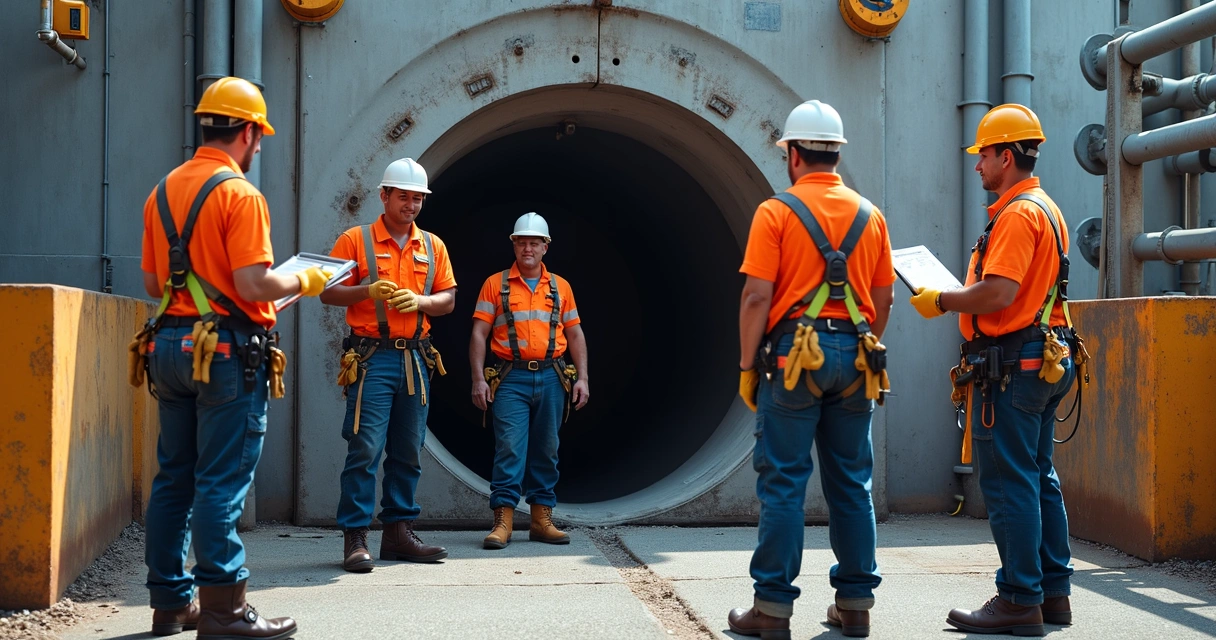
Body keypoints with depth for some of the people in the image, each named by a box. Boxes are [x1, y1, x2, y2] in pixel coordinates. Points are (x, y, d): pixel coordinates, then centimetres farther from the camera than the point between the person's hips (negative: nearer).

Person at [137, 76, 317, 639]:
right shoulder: (239, 194, -12)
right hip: (227, 350, -8)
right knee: (221, 481, -5)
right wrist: (303, 282, -2)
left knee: (174, 477, 12)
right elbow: (253, 286, -19)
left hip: (168, 345, 8)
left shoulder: (162, 191, 12)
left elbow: (153, 283, 15)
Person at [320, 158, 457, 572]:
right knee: (365, 448, -9)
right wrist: (367, 291, -17)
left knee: (408, 452, 8)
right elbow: (328, 293, -1)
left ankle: (399, 531, 16)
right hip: (372, 357, -5)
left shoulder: (433, 246, 14)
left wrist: (420, 301, -8)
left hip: (416, 358, 5)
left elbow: (448, 299, 11)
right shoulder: (355, 240, 2)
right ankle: (355, 538, -5)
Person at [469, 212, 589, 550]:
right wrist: (478, 379, -8)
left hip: (552, 377, 3)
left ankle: (542, 519, 12)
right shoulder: (496, 284, 5)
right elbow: (479, 334, 1)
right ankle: (503, 521, -8)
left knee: (546, 450, 6)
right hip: (511, 377, -3)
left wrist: (582, 378, 5)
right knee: (509, 448, -9)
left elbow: (575, 334, 14)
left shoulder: (560, 287, 13)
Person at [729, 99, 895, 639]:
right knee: (851, 483, 10)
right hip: (855, 357, 5)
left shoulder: (776, 212, -5)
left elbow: (757, 297, -9)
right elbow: (883, 299, 13)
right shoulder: (870, 216, 10)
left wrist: (748, 365, -2)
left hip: (795, 355, -4)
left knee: (783, 483, -1)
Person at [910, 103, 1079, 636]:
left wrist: (942, 301, -12)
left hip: (1013, 363, -11)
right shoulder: (1047, 210, 18)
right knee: (1038, 478, 14)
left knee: (1008, 483, -6)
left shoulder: (1017, 214, -15)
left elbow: (999, 293, -25)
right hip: (1046, 358, 11)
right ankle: (1053, 592, 19)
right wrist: (961, 298, 18)